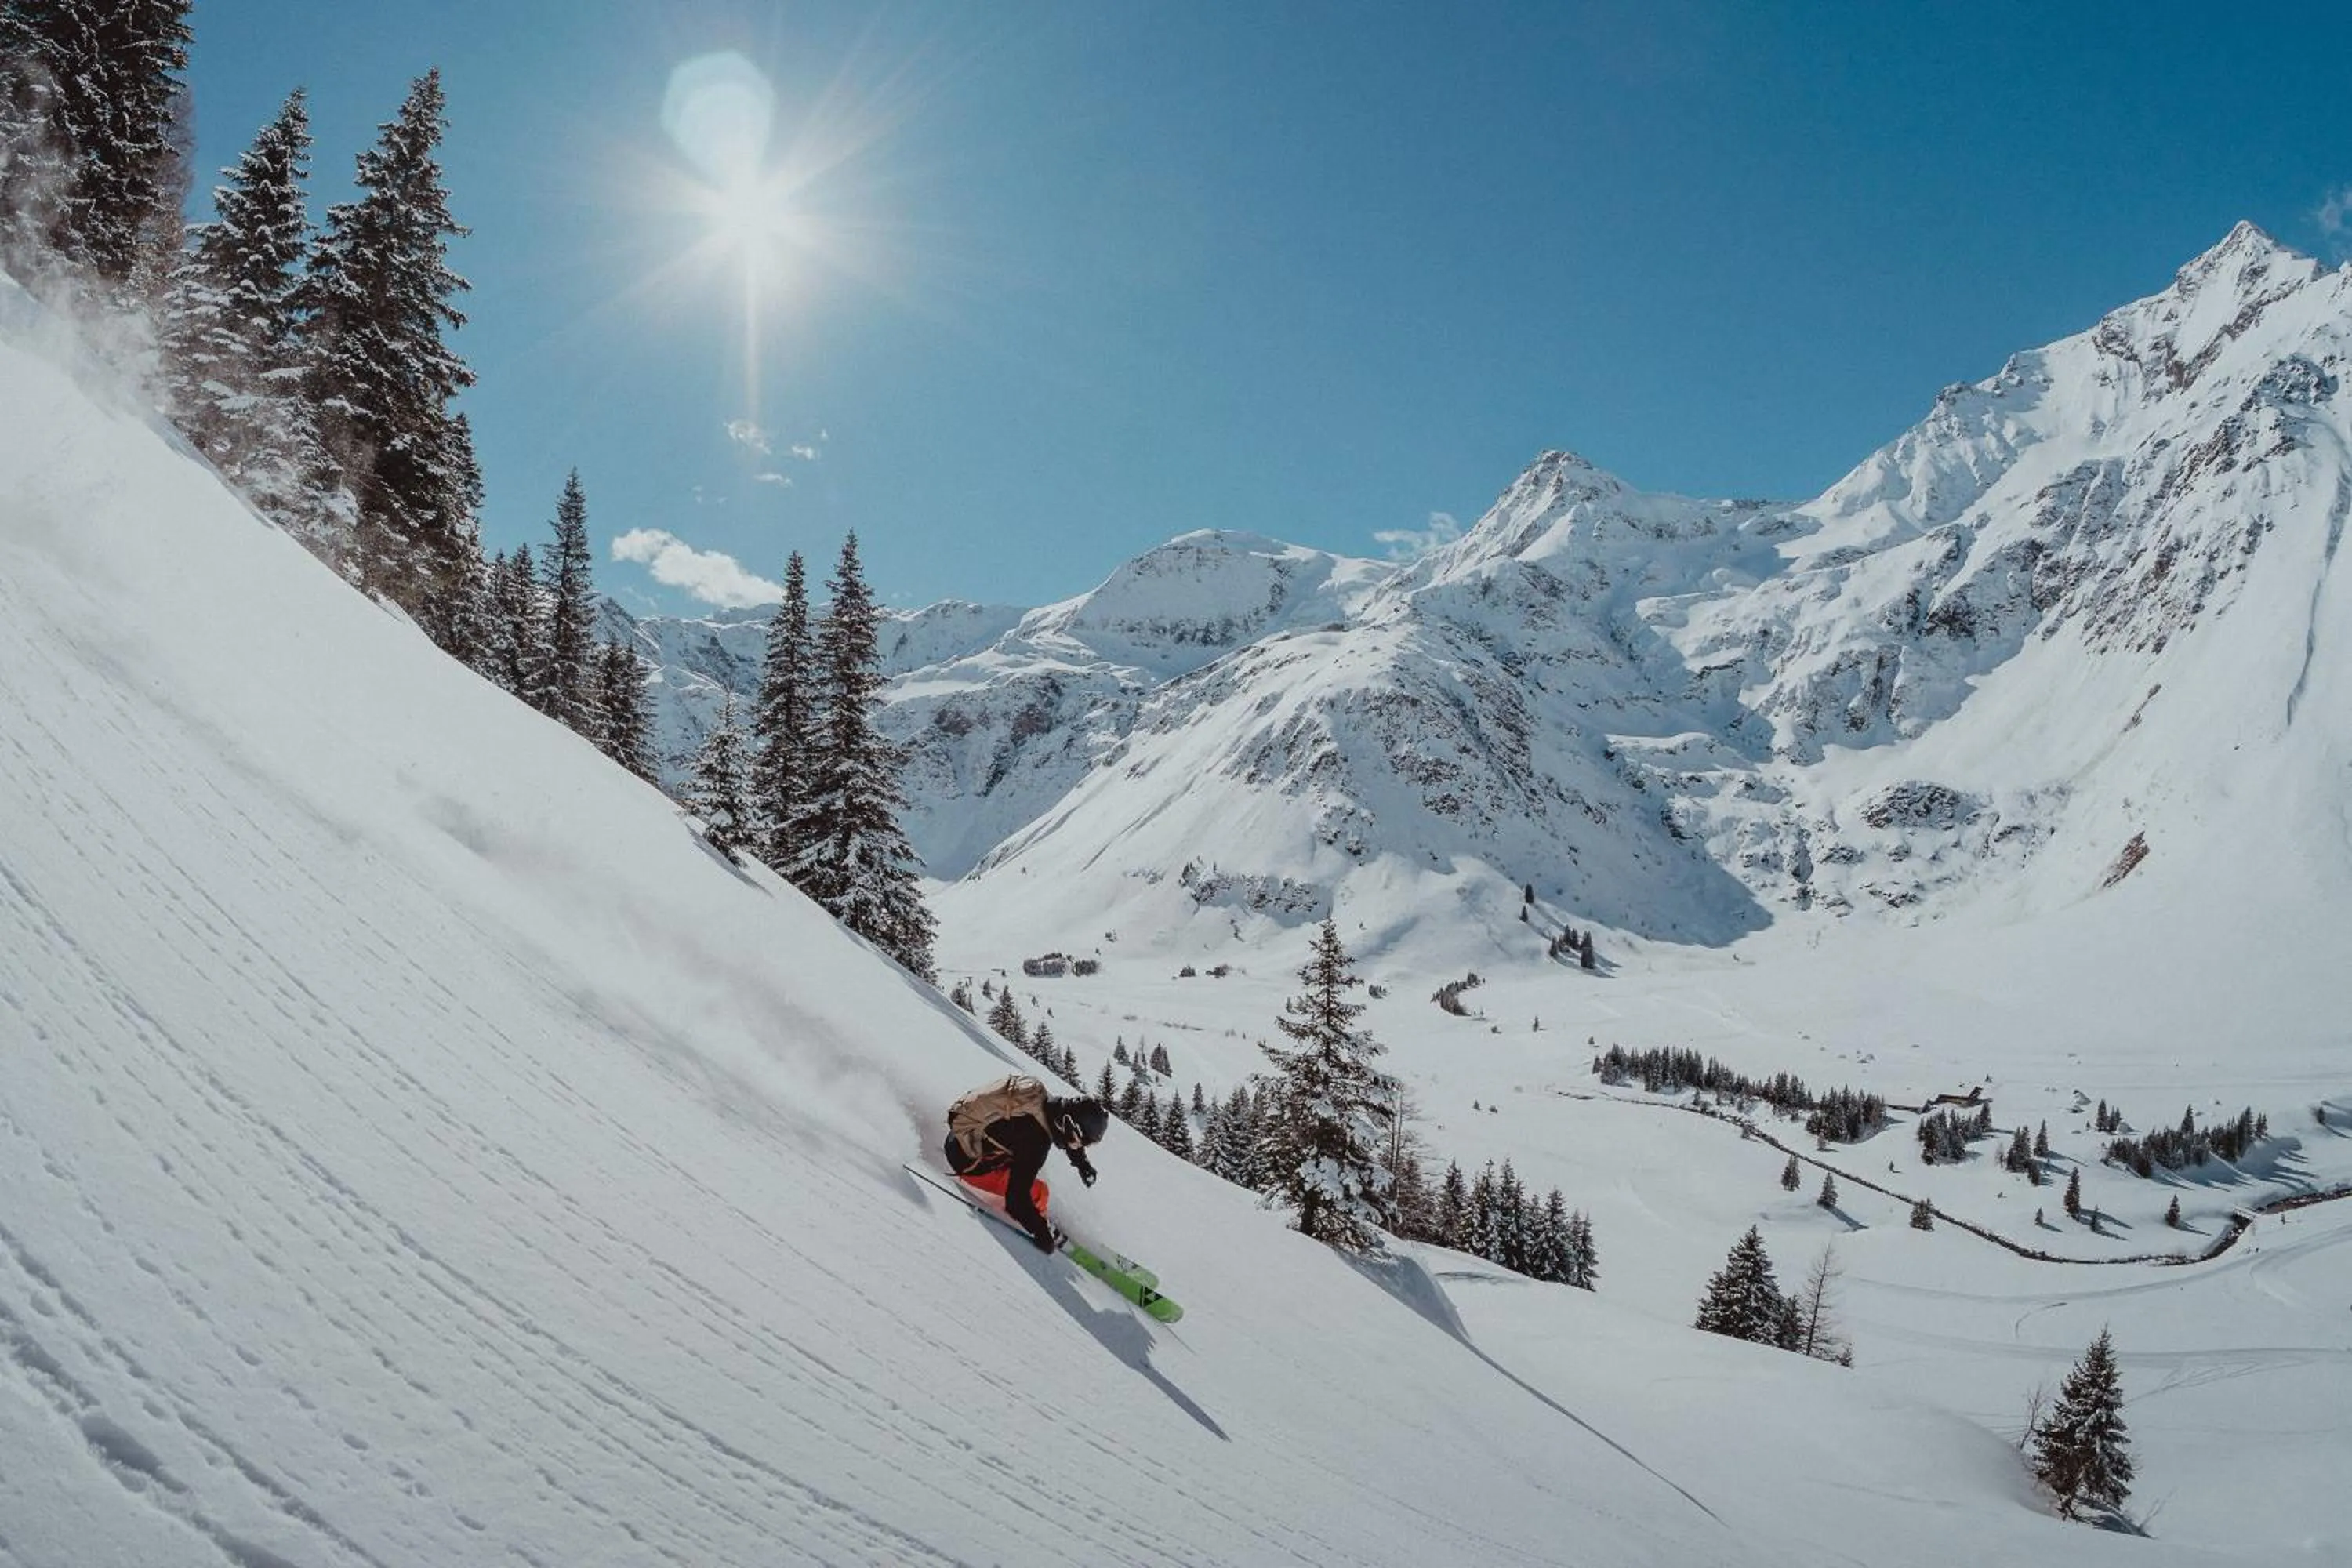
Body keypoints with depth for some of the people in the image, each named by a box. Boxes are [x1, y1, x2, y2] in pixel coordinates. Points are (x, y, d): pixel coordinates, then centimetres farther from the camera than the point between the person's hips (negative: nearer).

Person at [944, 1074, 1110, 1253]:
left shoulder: (1051, 1104, -8)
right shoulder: (1035, 1142, -32)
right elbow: (1017, 1197, -29)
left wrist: (1082, 1163, 21)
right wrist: (1042, 1233, -19)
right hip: (967, 1162, -8)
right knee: (1039, 1195, -10)